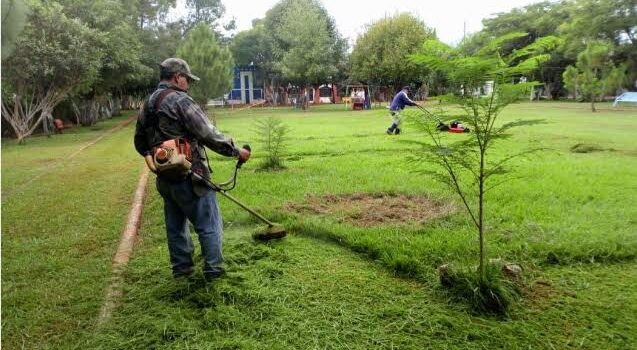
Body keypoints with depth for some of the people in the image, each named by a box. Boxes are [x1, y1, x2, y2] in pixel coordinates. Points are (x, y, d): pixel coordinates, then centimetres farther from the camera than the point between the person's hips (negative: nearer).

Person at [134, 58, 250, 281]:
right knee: (209, 225, 4)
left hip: (164, 179, 9)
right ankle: (213, 270, 11)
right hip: (188, 177, -8)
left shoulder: (147, 105, 13)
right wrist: (236, 151, -10)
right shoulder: (179, 100, -14)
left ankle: (181, 268, 30)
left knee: (175, 225, 19)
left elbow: (140, 142, 21)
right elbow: (208, 135, -19)